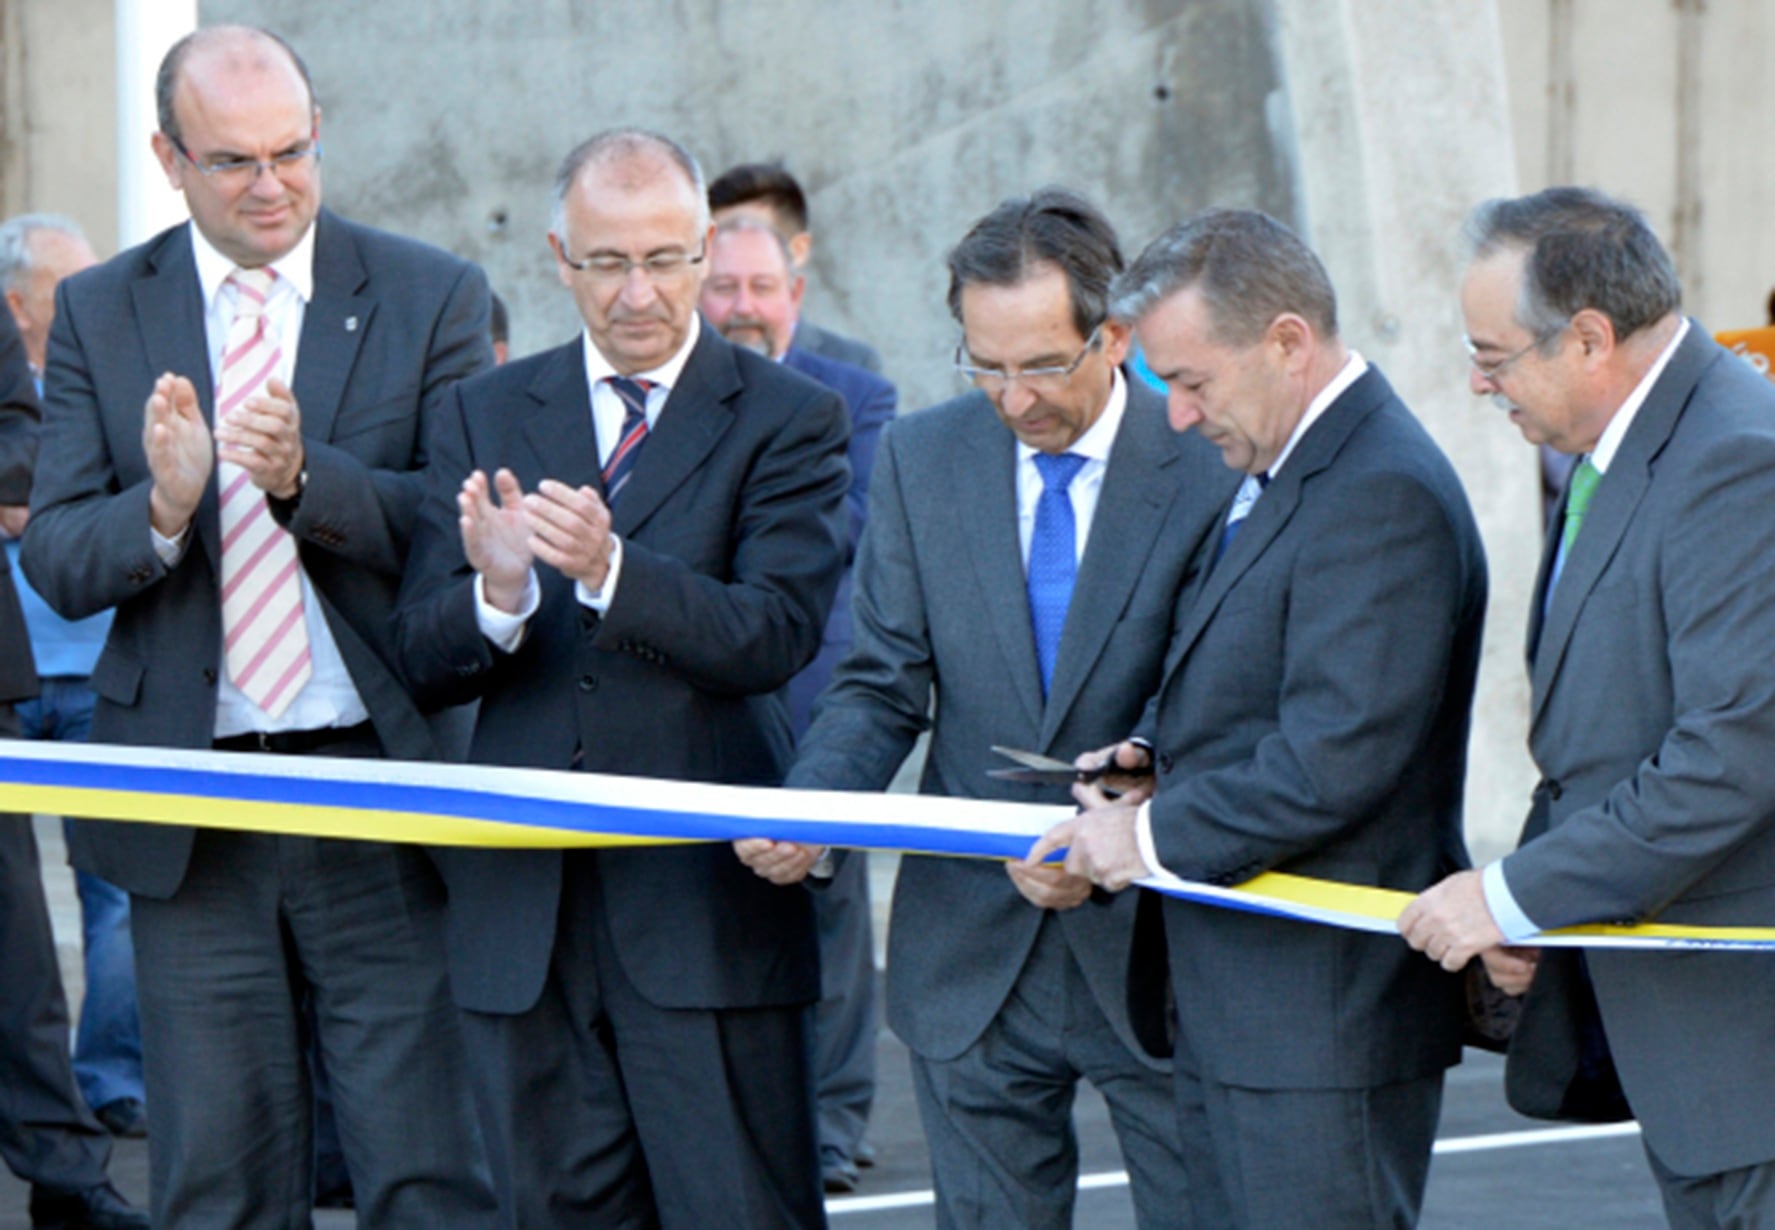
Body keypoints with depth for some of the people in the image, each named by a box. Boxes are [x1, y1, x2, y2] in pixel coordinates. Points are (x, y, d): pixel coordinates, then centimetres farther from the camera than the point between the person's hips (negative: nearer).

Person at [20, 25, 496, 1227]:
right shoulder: (100, 313, 7)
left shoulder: (431, 297, 2)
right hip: (190, 809, 2)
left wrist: (306, 478, -23)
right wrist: (162, 507, -20)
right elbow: (55, 561, 1)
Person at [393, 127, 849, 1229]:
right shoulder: (488, 416, 11)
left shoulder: (788, 419, 1)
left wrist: (610, 570, -28)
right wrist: (496, 592, -19)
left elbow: (776, 635, -13)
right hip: (527, 917, 4)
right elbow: (426, 660, 4)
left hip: (705, 905, -3)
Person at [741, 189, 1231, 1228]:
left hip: (1154, 944, -3)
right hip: (971, 953, 3)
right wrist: (804, 809, -15)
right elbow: (886, 684, 4)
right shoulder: (922, 459, 4)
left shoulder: (1214, 469, -9)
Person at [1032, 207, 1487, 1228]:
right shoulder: (1284, 473, 16)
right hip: (1236, 1003, 10)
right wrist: (1159, 756, 5)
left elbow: (1339, 757, -24)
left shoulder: (1382, 494, -18)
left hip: (1325, 1021, -10)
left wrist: (1157, 832, -14)